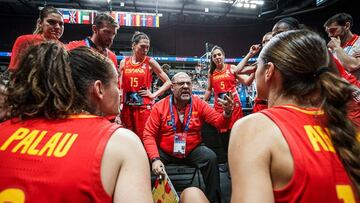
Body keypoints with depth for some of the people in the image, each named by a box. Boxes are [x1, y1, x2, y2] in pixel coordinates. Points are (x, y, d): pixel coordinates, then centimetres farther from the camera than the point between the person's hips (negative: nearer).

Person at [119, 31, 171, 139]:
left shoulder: (150, 62, -1)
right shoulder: (124, 62, 6)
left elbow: (168, 82, 1)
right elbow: (120, 86, 13)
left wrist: (153, 95, -4)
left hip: (144, 106, -3)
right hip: (127, 106, 3)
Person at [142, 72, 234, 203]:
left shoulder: (199, 104, -6)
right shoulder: (159, 106, -10)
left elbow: (218, 122, -8)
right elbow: (149, 134, -12)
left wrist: (227, 113, -33)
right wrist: (155, 159, -25)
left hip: (192, 151, 1)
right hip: (164, 152, 0)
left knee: (211, 157, -22)